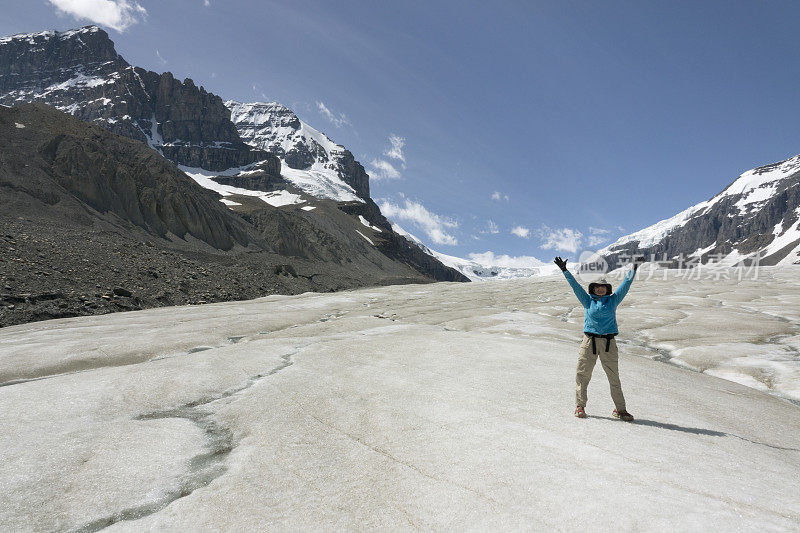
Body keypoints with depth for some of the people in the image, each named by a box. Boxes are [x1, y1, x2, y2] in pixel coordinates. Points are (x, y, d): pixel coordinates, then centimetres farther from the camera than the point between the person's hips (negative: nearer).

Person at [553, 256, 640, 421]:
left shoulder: (613, 300, 12)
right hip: (589, 341, -1)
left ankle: (620, 409, 11)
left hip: (608, 343, 1)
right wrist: (565, 270, 2)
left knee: (614, 377, 2)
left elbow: (625, 285, 12)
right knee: (582, 374, 0)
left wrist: (633, 271, 9)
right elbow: (575, 285, 6)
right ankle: (580, 406, 11)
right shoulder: (587, 300, 10)